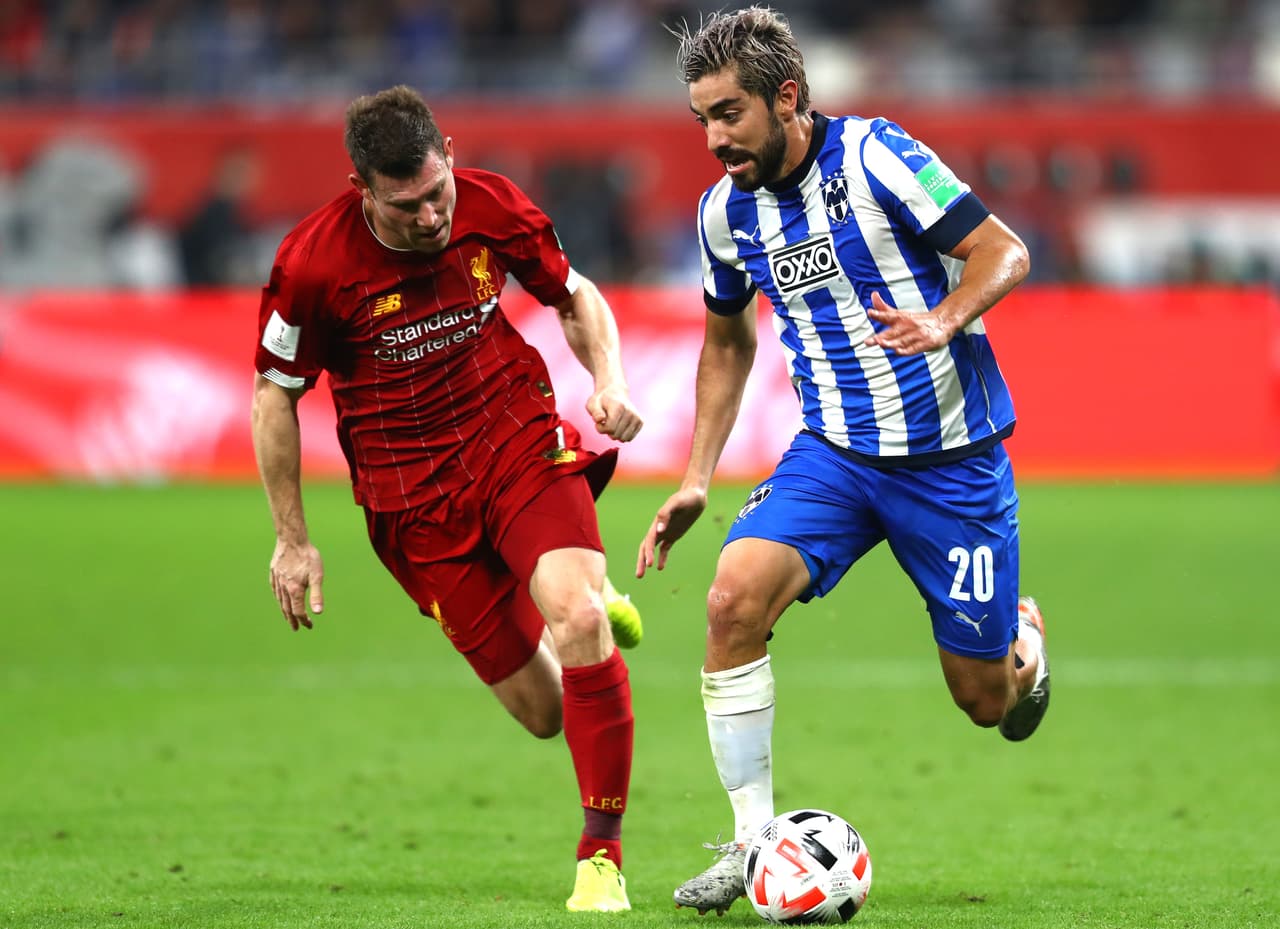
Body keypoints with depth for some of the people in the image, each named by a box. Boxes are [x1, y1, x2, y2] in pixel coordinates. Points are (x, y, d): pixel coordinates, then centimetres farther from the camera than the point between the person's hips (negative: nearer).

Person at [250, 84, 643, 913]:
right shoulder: (312, 265, -17)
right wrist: (292, 539, -1)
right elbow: (274, 393, -2)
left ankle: (603, 856, -14)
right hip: (412, 495, -1)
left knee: (580, 621, -26)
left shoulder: (490, 207, -10)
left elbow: (575, 295, 10)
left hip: (521, 441, 1)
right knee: (541, 712, -1)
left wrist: (609, 381, -9)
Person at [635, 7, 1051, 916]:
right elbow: (728, 340, 18)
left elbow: (1004, 252, -12)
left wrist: (944, 322, -31)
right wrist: (697, 480, 11)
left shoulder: (874, 158, -15)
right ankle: (753, 841, -15)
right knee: (735, 597, -23)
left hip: (952, 456, -4)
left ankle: (1021, 639, 42)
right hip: (833, 453, 4)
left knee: (984, 699, 2)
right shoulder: (725, 212, 2)